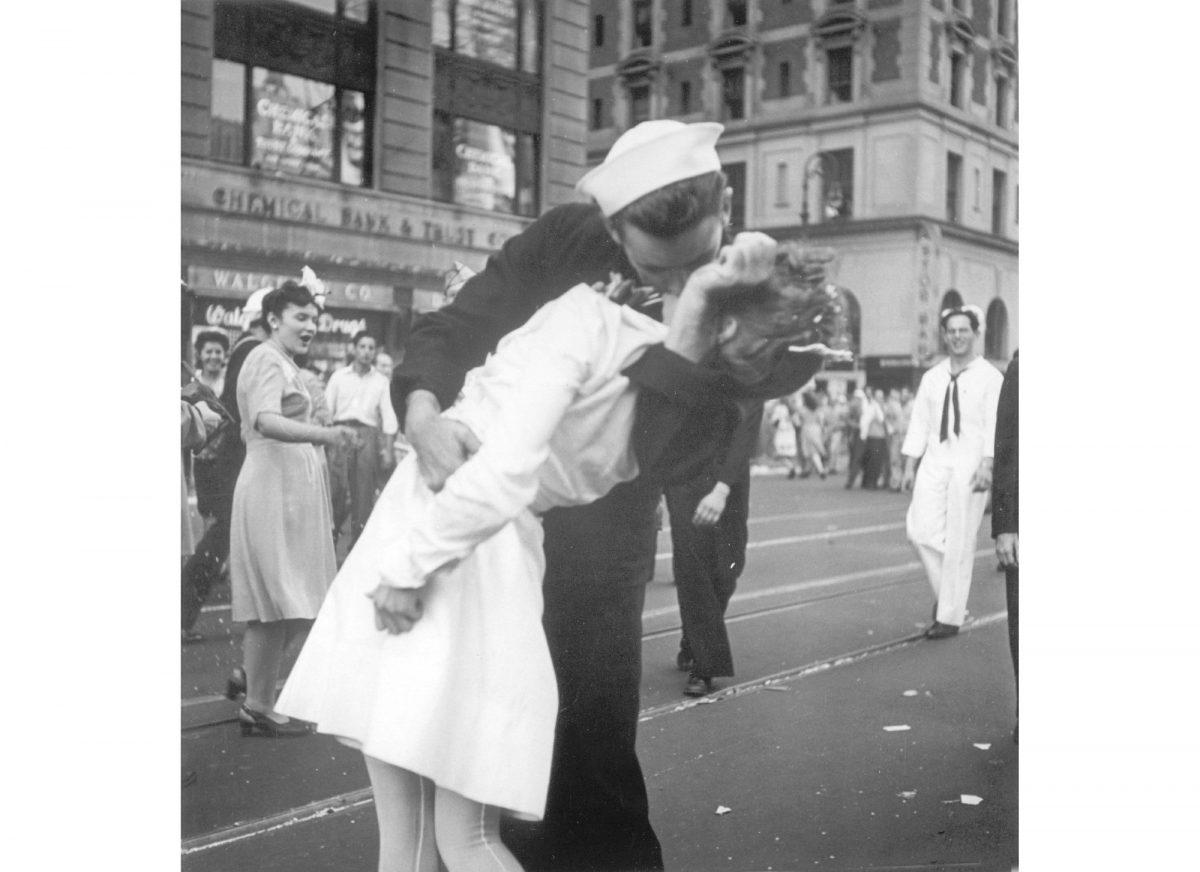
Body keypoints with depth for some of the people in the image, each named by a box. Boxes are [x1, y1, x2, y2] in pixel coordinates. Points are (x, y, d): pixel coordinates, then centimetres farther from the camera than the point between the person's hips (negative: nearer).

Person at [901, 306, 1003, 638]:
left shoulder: (990, 377, -1)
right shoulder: (932, 377, 13)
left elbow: (994, 425, -9)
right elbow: (919, 422, 12)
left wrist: (986, 465, -20)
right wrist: (909, 466, 6)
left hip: (969, 466, -4)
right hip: (934, 462, 4)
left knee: (959, 542, -2)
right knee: (921, 530, -8)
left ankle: (950, 616, 9)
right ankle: (945, 594, 16)